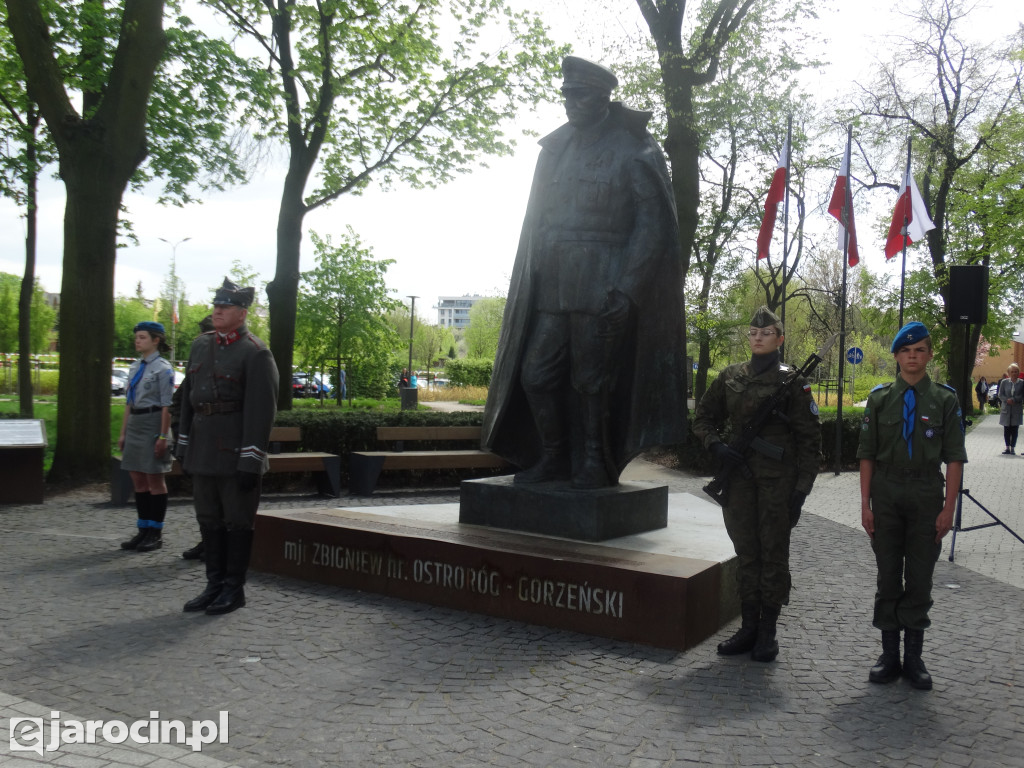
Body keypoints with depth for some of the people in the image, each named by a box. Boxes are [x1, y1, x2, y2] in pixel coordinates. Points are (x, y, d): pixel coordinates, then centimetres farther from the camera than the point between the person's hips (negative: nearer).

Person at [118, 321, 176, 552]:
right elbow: (128, 402, 17)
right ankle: (143, 530, 19)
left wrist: (163, 436, -17)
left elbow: (167, 406, -13)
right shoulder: (135, 367, 13)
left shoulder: (163, 368, -9)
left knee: (155, 480, 0)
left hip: (153, 424, -8)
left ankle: (156, 533, 8)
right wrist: (123, 433, 14)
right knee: (138, 480, 10)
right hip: (135, 424, 8)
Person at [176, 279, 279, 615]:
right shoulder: (200, 345, 12)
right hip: (203, 451, 7)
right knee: (209, 518, 12)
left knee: (238, 520, 3)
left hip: (235, 453, -7)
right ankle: (214, 584, 23)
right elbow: (187, 397, 16)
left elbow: (261, 410, -15)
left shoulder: (255, 353, -10)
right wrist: (184, 446, 13)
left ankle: (234, 588, 13)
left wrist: (251, 461, -18)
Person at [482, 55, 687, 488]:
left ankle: (595, 462, 13)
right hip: (552, 290, 6)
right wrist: (531, 284, 12)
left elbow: (652, 224, -6)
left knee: (591, 380, -2)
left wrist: (627, 289, -14)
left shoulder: (632, 151, -1)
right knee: (535, 374, 3)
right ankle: (552, 457, 17)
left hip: (601, 289, -6)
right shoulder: (555, 149, 17)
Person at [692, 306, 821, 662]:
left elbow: (809, 438, -2)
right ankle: (748, 627, 20)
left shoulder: (791, 381, -2)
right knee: (746, 553, 10)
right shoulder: (730, 377, 9)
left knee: (773, 554, 4)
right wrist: (715, 445, -4)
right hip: (739, 476, 4)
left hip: (777, 479, -4)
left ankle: (768, 632, 14)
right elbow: (704, 418, 17)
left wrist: (802, 487, -9)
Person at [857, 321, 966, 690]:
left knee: (919, 579, 5)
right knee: (888, 576, 8)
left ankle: (914, 657, 17)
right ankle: (889, 655, 19)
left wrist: (948, 507, -7)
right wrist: (865, 504, -1)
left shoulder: (944, 399, 0)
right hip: (886, 496, 1)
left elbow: (954, 458, -1)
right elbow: (867, 454, 4)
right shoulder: (880, 398, 3)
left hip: (927, 497, -1)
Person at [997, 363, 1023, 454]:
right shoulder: (1004, 382, 3)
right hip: (1006, 409, 2)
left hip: (1017, 410, -2)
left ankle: (1012, 448, 5)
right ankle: (1008, 448, 14)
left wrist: (1014, 400, -18)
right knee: (1006, 429, 6)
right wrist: (1007, 400, -14)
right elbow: (1000, 395, 4)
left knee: (1014, 429, 0)